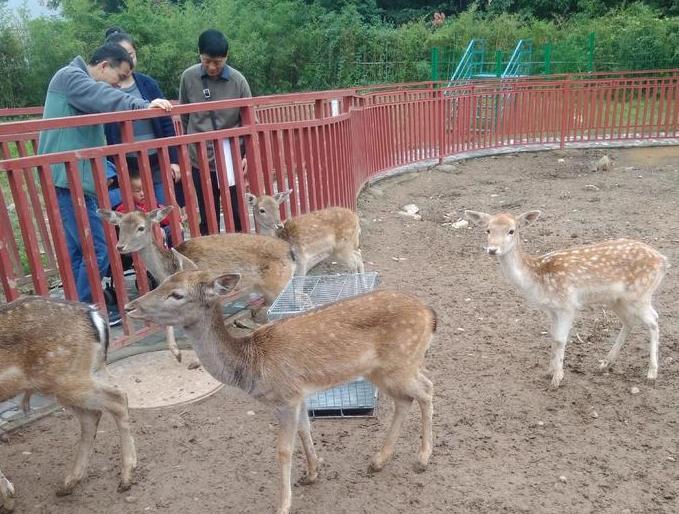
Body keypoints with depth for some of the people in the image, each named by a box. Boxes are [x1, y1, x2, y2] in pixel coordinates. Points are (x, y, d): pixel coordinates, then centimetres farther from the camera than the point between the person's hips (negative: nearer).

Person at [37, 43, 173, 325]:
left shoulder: (82, 84, 23)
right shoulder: (70, 76, -7)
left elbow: (90, 141, 24)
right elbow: (104, 97, -28)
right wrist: (142, 105, -36)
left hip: (76, 179, 10)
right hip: (69, 180, -10)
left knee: (78, 249, 13)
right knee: (97, 248, -9)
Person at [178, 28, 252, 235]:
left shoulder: (237, 80, -7)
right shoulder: (188, 77, -4)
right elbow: (183, 117, 8)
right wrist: (187, 148, 11)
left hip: (231, 159, -1)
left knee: (237, 213, 7)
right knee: (207, 217, 9)